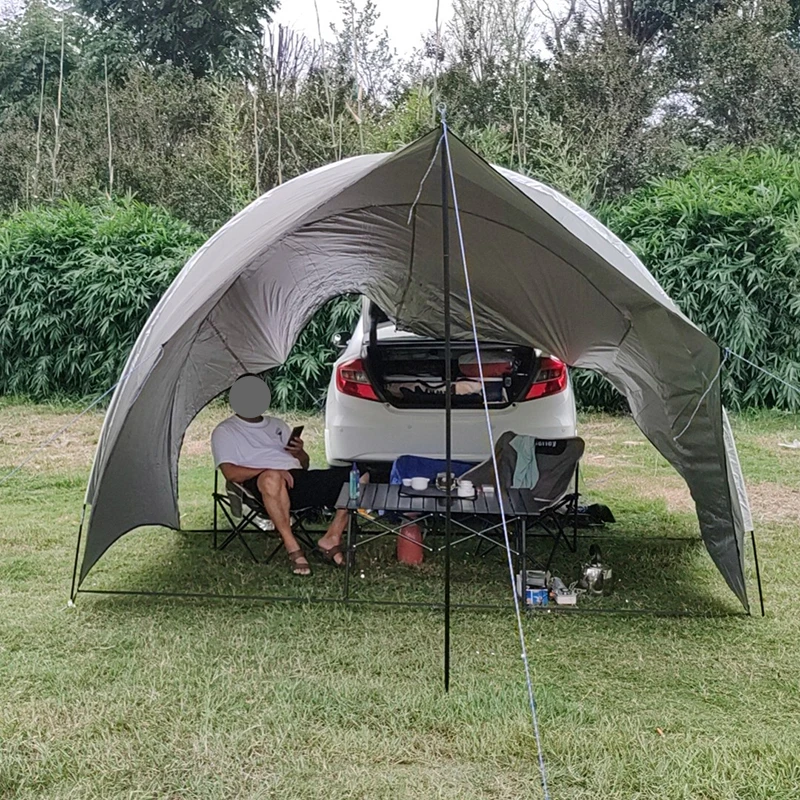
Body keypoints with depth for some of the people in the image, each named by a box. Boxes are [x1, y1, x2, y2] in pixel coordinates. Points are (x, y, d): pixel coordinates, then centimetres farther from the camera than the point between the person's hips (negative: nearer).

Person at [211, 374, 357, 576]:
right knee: (271, 478, -44)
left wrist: (299, 453, 3)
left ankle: (331, 539, -14)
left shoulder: (277, 425, 31)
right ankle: (292, 548, -31)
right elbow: (231, 473, -3)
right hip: (269, 484, -5)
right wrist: (270, 470, -18)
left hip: (299, 478, 6)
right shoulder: (225, 431, 14)